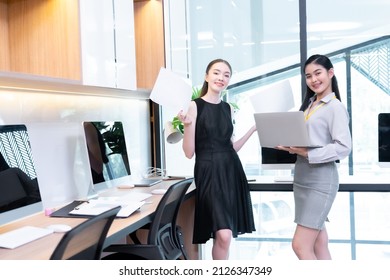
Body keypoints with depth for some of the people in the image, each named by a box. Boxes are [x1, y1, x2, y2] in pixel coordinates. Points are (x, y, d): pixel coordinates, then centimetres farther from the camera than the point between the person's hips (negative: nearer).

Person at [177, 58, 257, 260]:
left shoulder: (228, 108, 12)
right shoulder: (195, 106, -5)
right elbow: (189, 152, -7)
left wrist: (254, 128, 12)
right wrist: (187, 125, -21)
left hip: (231, 170, 6)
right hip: (209, 172, -6)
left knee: (224, 236, 9)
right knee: (223, 235, -16)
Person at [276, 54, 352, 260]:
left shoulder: (335, 107, -7)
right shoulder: (308, 105, 16)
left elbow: (344, 148, -17)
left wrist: (307, 153, -24)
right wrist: (289, 146, -3)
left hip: (321, 180, -8)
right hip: (302, 178, 8)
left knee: (300, 245, -8)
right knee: (318, 245, 10)